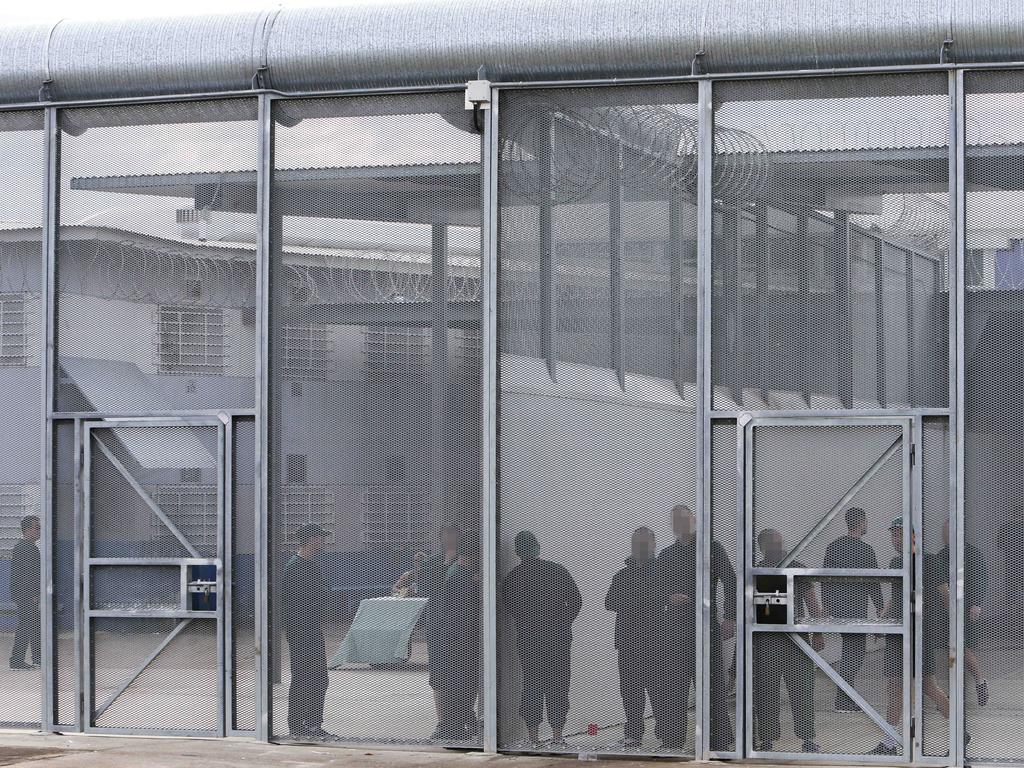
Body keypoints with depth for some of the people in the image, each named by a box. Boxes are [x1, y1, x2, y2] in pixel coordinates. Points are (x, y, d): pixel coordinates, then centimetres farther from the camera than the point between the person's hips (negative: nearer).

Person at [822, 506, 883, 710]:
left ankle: (848, 696, 18)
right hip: (856, 608, -7)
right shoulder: (865, 550, -11)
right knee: (854, 653, -1)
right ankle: (843, 700, -3)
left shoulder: (833, 547, 8)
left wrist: (827, 607, 20)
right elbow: (873, 584, -9)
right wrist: (881, 609, 0)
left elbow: (825, 580, 12)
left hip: (836, 608, 7)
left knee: (850, 650, 18)